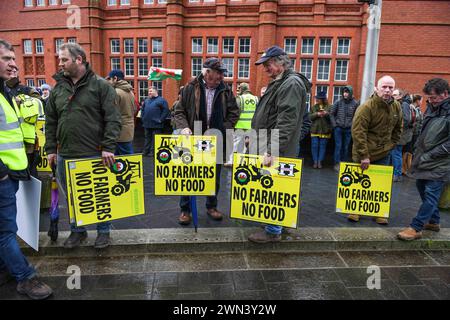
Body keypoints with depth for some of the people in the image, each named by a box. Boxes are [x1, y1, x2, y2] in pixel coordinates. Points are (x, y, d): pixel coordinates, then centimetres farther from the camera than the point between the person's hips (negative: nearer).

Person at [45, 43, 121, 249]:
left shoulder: (101, 86, -4)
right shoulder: (58, 88, 10)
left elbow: (113, 119, -9)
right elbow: (50, 122, 14)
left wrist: (108, 147, -16)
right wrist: (51, 149, 7)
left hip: (95, 155, -5)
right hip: (65, 156, 5)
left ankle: (103, 231, 27)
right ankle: (77, 231, 34)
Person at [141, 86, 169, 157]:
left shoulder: (161, 100, -3)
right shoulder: (146, 100, 18)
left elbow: (166, 110, -11)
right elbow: (142, 109, 26)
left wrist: (160, 119, -13)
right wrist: (142, 117, 13)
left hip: (156, 124, -6)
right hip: (147, 124, 7)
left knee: (155, 140, -3)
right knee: (147, 138, 13)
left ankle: (153, 152, 2)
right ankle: (146, 151, 18)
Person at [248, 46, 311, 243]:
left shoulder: (292, 84, -13)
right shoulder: (278, 83, 19)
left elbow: (286, 122, -23)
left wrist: (272, 150, -26)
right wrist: (256, 137, 22)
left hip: (277, 150, -10)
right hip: (268, 146, 10)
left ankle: (273, 231, 10)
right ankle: (276, 224, 28)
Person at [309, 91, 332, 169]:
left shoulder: (329, 107, 2)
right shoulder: (314, 107, 9)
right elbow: (310, 117, 1)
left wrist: (327, 114, -20)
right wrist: (317, 114, -15)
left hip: (325, 130, -2)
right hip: (315, 130, 2)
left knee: (322, 146, 4)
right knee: (314, 146, 1)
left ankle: (320, 162, 11)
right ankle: (315, 161, 10)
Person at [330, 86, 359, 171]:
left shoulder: (355, 103, -4)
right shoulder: (338, 102, -3)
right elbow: (331, 114, 4)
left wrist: (353, 125, -4)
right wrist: (334, 124, -1)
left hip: (348, 129, 1)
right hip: (338, 128, 0)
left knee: (346, 147, 9)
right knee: (338, 146, 0)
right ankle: (337, 163, 6)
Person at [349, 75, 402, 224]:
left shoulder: (396, 107, 3)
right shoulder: (366, 107, -17)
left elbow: (397, 129, 17)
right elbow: (358, 132, -22)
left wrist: (391, 145, 7)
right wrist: (364, 155, -23)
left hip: (384, 154, 5)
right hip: (364, 154, -5)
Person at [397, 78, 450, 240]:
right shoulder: (433, 108, 9)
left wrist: (428, 156, -17)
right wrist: (418, 151, 12)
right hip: (424, 160, 9)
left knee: (430, 195, -3)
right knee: (422, 188, 18)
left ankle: (415, 228, 2)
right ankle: (433, 221, 34)